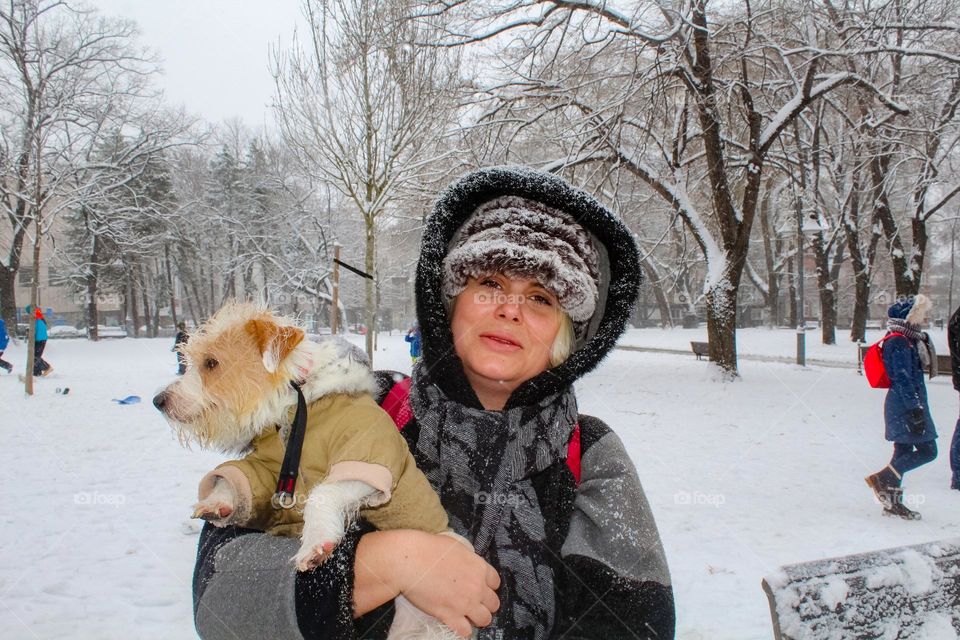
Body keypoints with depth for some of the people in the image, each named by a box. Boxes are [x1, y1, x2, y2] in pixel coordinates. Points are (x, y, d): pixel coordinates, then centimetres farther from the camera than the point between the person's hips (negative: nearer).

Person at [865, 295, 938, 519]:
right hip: (905, 405, -10)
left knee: (903, 452, 12)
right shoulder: (900, 343, -16)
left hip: (902, 406, 10)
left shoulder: (908, 340, 15)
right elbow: (903, 379, -21)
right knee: (927, 450, -7)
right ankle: (883, 479, -4)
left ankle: (893, 501, 17)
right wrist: (915, 409, -22)